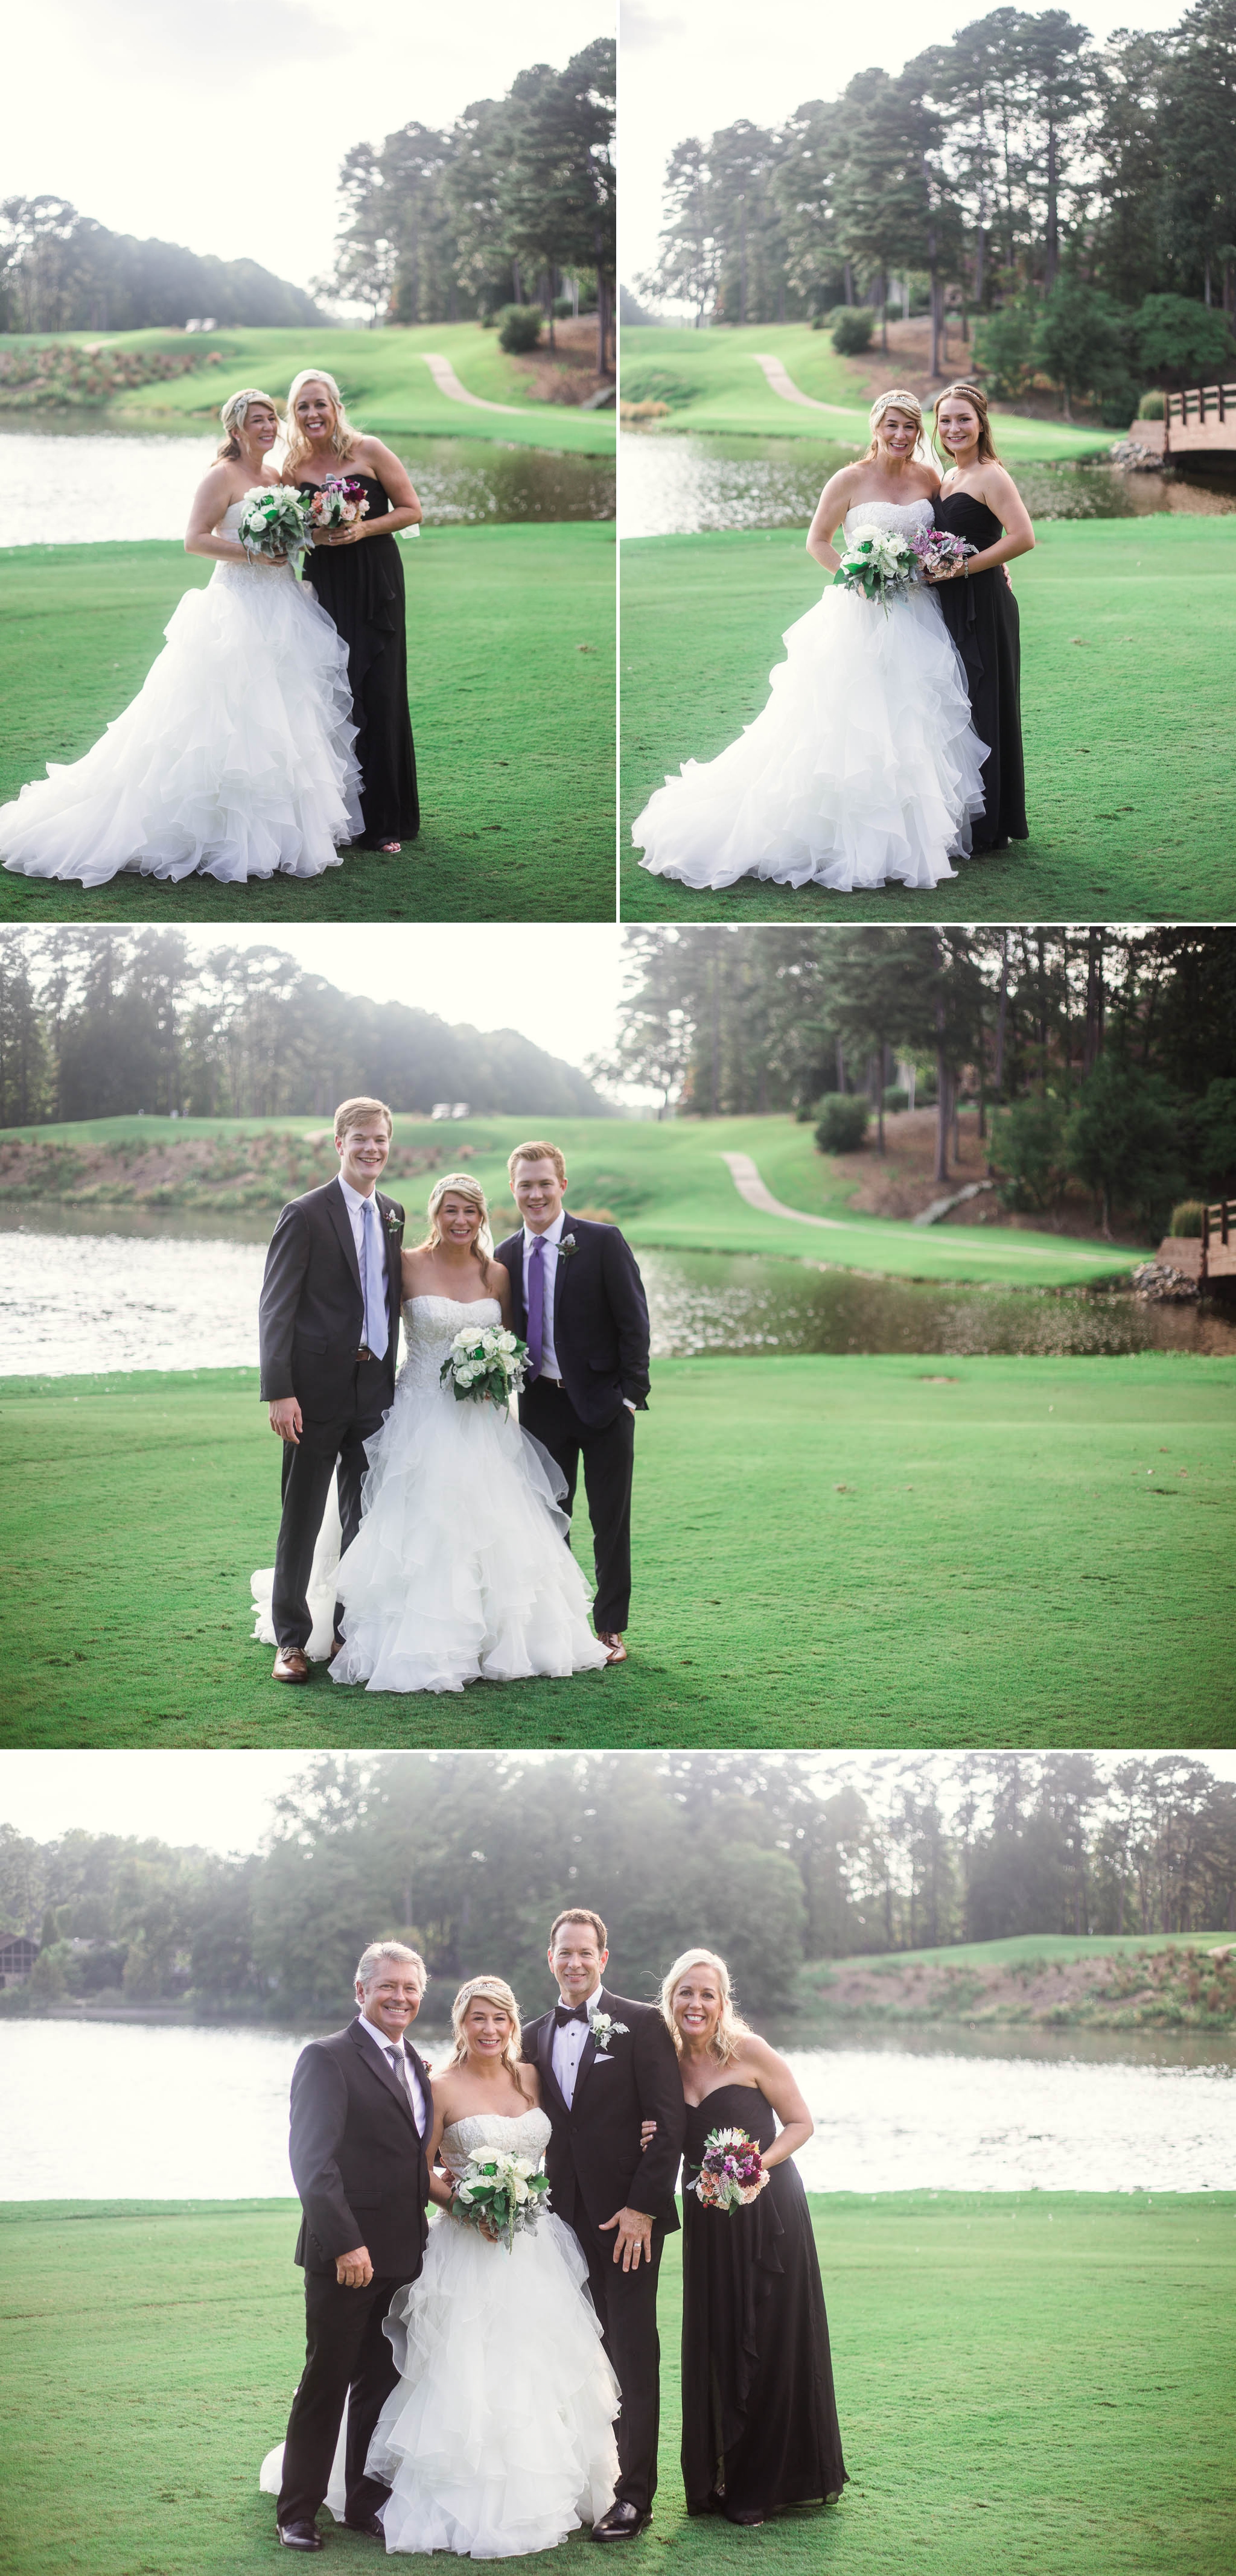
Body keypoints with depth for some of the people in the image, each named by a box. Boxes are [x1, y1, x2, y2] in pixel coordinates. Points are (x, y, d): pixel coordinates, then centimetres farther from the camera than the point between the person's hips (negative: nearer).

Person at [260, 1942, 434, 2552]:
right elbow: (312, 2160, -17)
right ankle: (297, 2512, 12)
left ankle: (365, 2503, 23)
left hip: (403, 2256, 7)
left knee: (382, 2383, 13)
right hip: (345, 2257, -7)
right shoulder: (327, 2059, -9)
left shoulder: (417, 2066, 14)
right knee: (326, 2383, 1)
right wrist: (345, 2243, -24)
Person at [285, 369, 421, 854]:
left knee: (378, 695, -4)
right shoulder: (293, 467, 7)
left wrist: (363, 529, -15)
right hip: (324, 588, 3)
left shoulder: (369, 451, -3)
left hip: (374, 584, -3)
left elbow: (412, 511, -2)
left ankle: (385, 820, 5)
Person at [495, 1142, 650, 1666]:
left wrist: (631, 1393, -12)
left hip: (603, 1401, -4)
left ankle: (610, 1629, 13)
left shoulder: (603, 1243, -8)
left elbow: (634, 1322, -8)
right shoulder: (506, 1256, 5)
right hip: (541, 1403, 4)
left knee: (610, 1521, 3)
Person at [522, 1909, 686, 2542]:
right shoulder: (535, 2036, 12)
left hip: (628, 2215, -4)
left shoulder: (641, 2024, -4)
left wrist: (643, 2206, -13)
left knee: (633, 2353, -2)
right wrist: (541, 2203, 0)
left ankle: (634, 2495, 3)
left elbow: (670, 2122, -8)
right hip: (568, 2219, 4)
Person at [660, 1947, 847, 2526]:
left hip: (767, 2212, -4)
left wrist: (756, 2164, -18)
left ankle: (768, 2483, 12)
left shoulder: (749, 2052, -9)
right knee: (713, 2343, 7)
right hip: (708, 2222, 4)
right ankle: (718, 2479, 19)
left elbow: (801, 2123, -4)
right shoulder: (669, 2063, 3)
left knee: (768, 2342, 0)